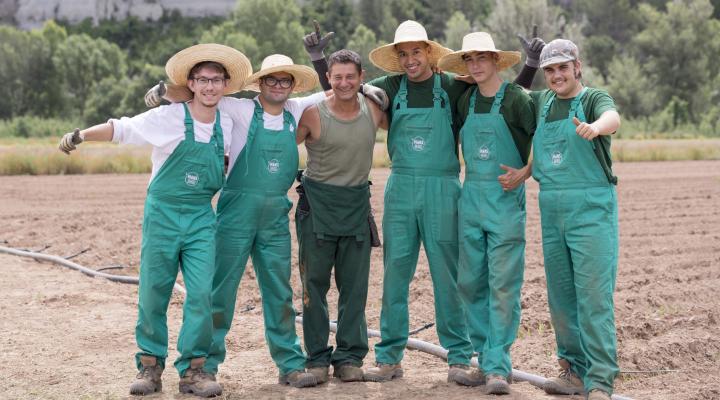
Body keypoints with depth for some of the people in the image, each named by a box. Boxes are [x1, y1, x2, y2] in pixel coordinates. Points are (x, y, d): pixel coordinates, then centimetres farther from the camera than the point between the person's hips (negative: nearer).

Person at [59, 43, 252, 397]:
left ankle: (194, 368, 4)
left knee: (202, 293, -7)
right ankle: (150, 366, 16)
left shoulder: (227, 124, 5)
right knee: (153, 293, 2)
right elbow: (120, 128, -10)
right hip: (163, 212, -3)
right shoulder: (169, 118, -8)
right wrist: (80, 135, -21)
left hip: (201, 216, 3)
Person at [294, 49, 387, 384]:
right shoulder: (313, 114, -9)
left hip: (357, 204, 3)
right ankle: (317, 357, 12)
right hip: (318, 204, -3)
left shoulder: (373, 110, 2)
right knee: (315, 283, 3)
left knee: (355, 284, 5)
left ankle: (349, 357, 15)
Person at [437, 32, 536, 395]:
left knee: (503, 285, -5)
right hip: (471, 198, 6)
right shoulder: (465, 100, 9)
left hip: (506, 198, -5)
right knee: (470, 282, 8)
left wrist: (525, 173, -14)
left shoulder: (516, 98, -6)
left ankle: (498, 366, 0)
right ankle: (486, 357, 22)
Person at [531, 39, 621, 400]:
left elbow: (613, 117, -27)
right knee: (560, 294, 9)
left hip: (591, 207, -6)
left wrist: (595, 127, -49)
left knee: (594, 295, -9)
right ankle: (574, 368, 20)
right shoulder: (541, 102, 13)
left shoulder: (594, 98, -4)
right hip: (551, 208, 6)